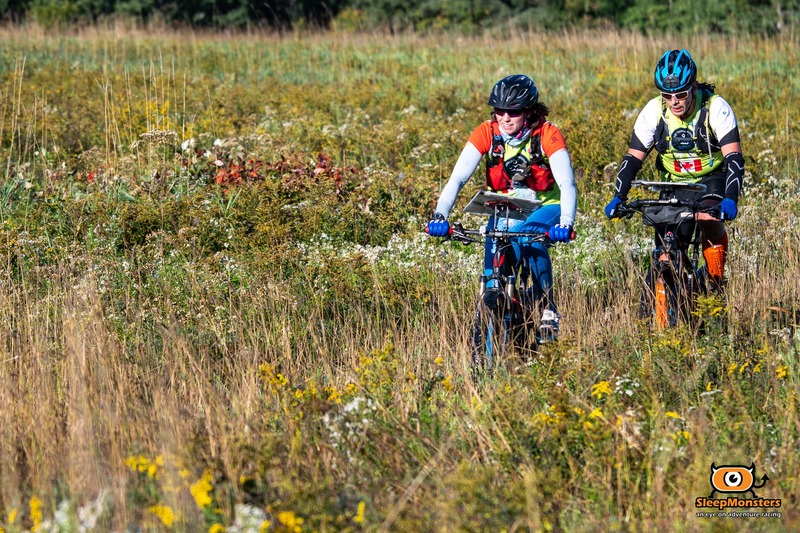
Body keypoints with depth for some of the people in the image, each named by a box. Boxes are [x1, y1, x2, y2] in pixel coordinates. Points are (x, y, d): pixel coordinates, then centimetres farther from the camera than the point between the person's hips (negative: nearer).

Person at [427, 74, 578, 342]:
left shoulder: (547, 135, -21)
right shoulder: (487, 133, -17)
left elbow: (567, 184, -30)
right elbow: (457, 178, -24)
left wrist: (566, 223, -48)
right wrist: (440, 216, -40)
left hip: (544, 207, -2)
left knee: (529, 235, -34)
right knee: (493, 276, -15)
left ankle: (548, 308, -18)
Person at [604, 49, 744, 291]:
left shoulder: (716, 108, -23)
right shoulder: (654, 111, -16)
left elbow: (734, 157, -28)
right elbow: (633, 158, -12)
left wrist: (730, 199, -44)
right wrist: (618, 198, -26)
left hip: (712, 180, -3)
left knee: (710, 222, -31)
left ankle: (716, 287, -13)